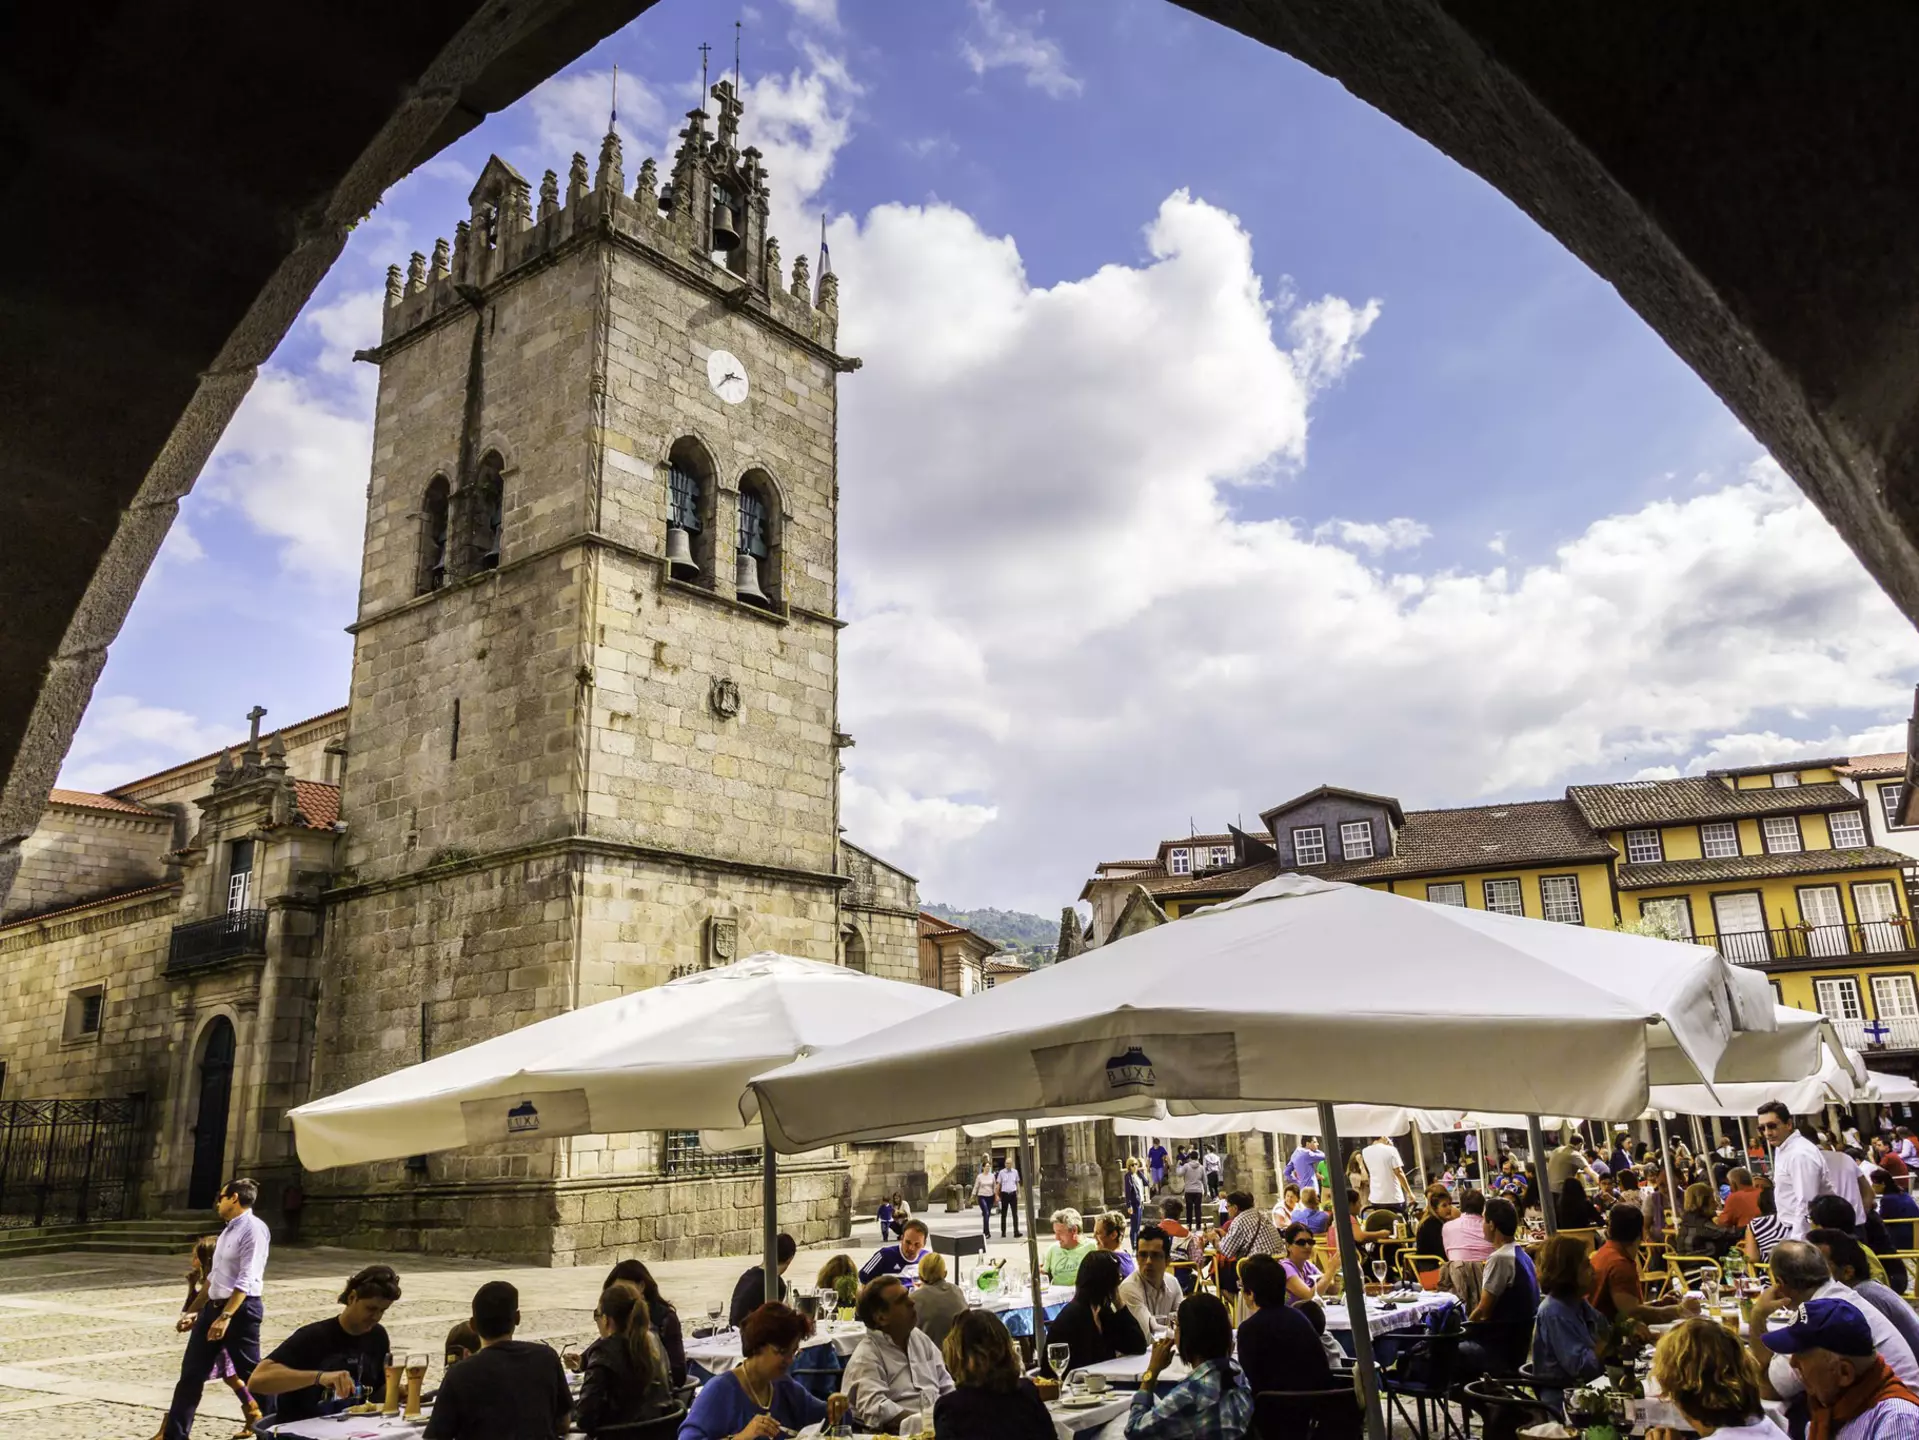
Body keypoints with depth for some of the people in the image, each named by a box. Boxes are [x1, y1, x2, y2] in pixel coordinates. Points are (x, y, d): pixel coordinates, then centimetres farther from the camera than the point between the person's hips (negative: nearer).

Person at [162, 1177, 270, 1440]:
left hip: (241, 1310, -9)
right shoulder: (228, 1229, 14)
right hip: (213, 1307, 9)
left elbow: (247, 1280, -22)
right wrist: (197, 1312, 22)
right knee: (191, 1373, 12)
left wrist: (226, 1316, -26)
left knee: (252, 1375, -1)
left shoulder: (253, 1229, -15)